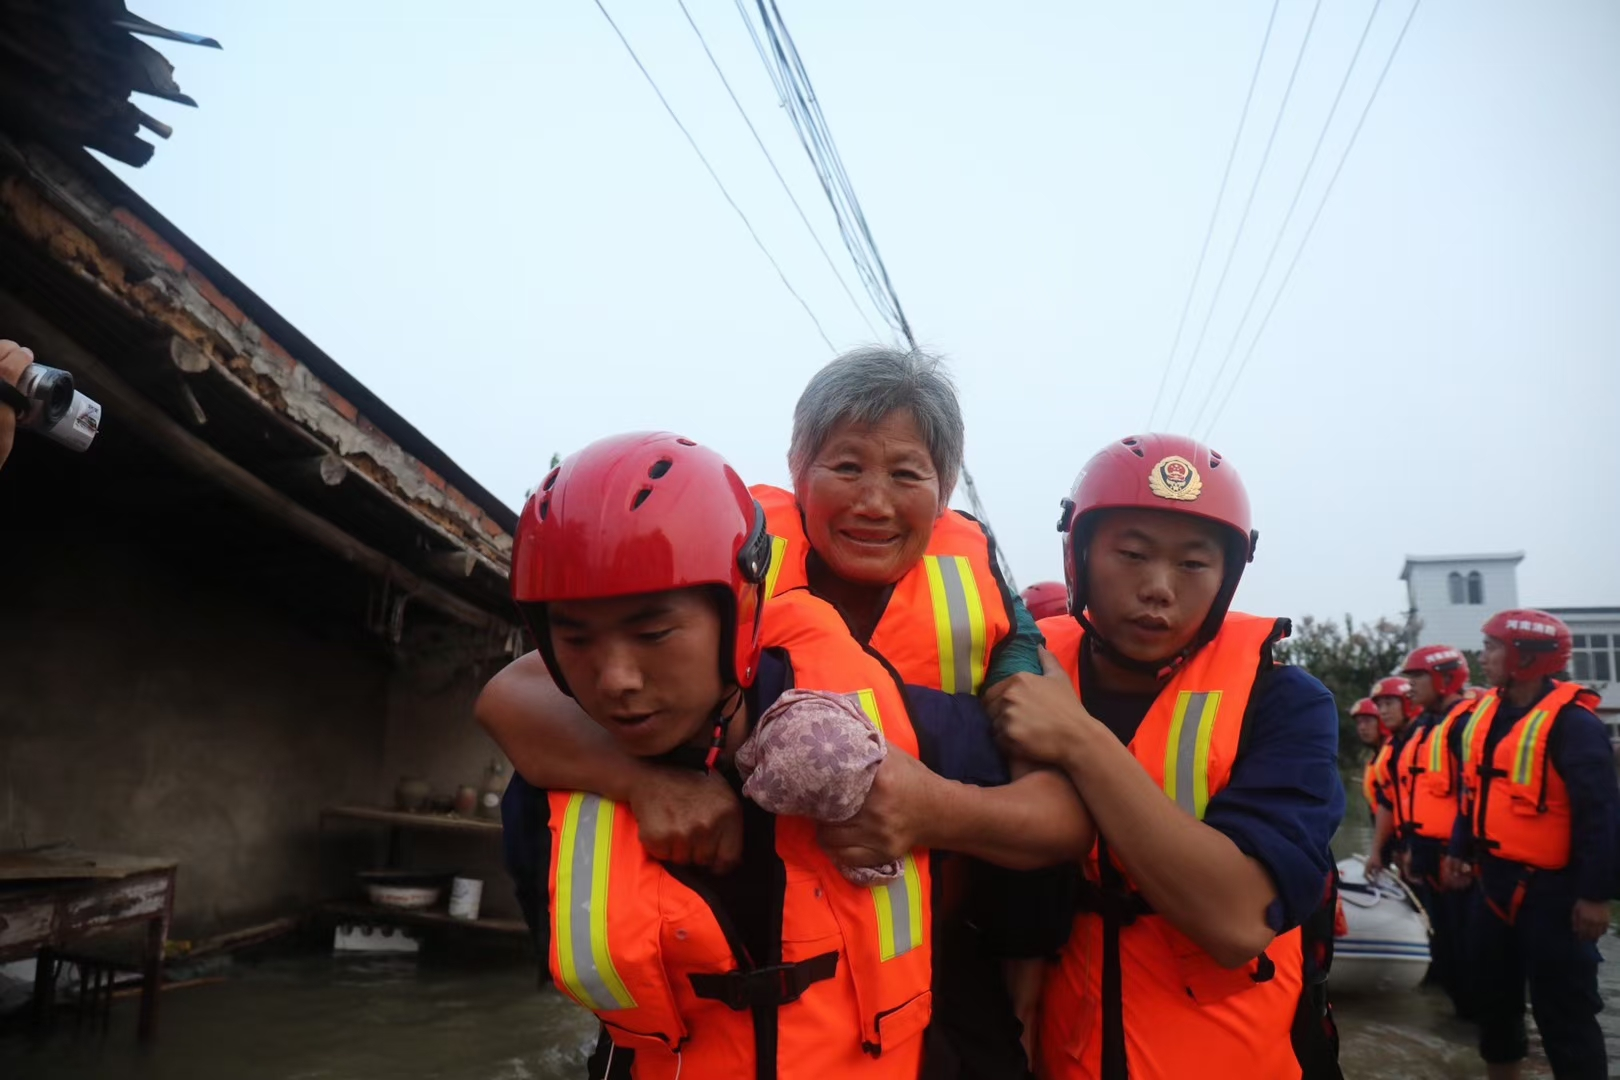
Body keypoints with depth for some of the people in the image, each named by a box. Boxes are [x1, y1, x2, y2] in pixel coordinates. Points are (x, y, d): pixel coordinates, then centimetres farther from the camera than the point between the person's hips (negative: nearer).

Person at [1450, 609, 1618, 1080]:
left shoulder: (1570, 721, -17)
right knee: (1494, 991, 18)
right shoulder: (1485, 713, 7)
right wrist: (1461, 850, 17)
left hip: (1550, 888, -8)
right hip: (1496, 878, 8)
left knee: (1562, 1007, -1)